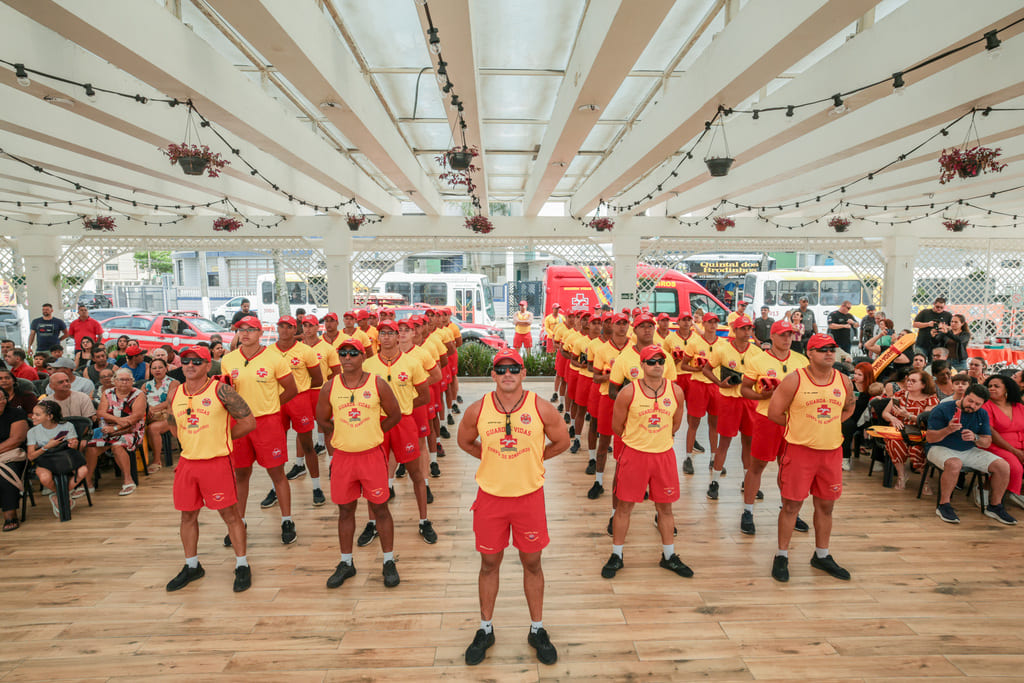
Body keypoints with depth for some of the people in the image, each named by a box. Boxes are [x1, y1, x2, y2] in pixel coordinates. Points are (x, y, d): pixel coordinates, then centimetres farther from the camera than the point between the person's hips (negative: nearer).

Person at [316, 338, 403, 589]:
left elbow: (394, 415, 2)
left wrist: (371, 432, 4)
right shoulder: (330, 387, -1)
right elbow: (322, 419, 13)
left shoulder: (377, 384, -7)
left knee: (380, 509, 7)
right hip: (342, 456, 2)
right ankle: (346, 563, 31)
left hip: (372, 455, -2)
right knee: (345, 510, 13)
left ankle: (389, 562, 23)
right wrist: (343, 434, 7)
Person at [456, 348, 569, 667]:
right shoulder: (477, 410, -9)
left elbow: (562, 441, 3)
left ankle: (537, 630, 34)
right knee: (489, 563, 14)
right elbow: (464, 441, 9)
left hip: (529, 495, 0)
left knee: (532, 563, 13)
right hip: (490, 496, 1)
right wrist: (494, 459, 4)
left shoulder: (541, 408, -12)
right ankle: (485, 629, 34)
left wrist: (532, 459, 2)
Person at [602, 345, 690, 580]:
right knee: (625, 506, 7)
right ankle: (616, 556, 23)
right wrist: (640, 439, 8)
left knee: (665, 507, 14)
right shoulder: (628, 392, -13)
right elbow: (617, 426, -2)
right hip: (634, 454, -3)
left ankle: (669, 556, 33)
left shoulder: (676, 391, -3)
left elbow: (676, 424, 12)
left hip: (664, 454, 3)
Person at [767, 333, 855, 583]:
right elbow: (774, 412, -8)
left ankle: (821, 555, 33)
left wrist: (829, 424, 7)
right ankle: (781, 556, 16)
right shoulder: (794, 380, -11)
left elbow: (848, 408, 21)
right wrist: (799, 425, 0)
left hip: (832, 450, 5)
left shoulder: (844, 381, 4)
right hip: (799, 450, -4)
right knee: (791, 505, 2)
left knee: (826, 505, 15)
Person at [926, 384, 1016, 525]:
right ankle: (943, 505, -22)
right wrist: (948, 430, -33)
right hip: (942, 449, -6)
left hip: (969, 451, 6)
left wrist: (975, 438, -18)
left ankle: (994, 506, 8)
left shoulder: (982, 414, 7)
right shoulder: (941, 410, -12)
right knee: (954, 464, -38)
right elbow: (930, 438, -15)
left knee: (1003, 466, -11)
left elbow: (987, 443, 5)